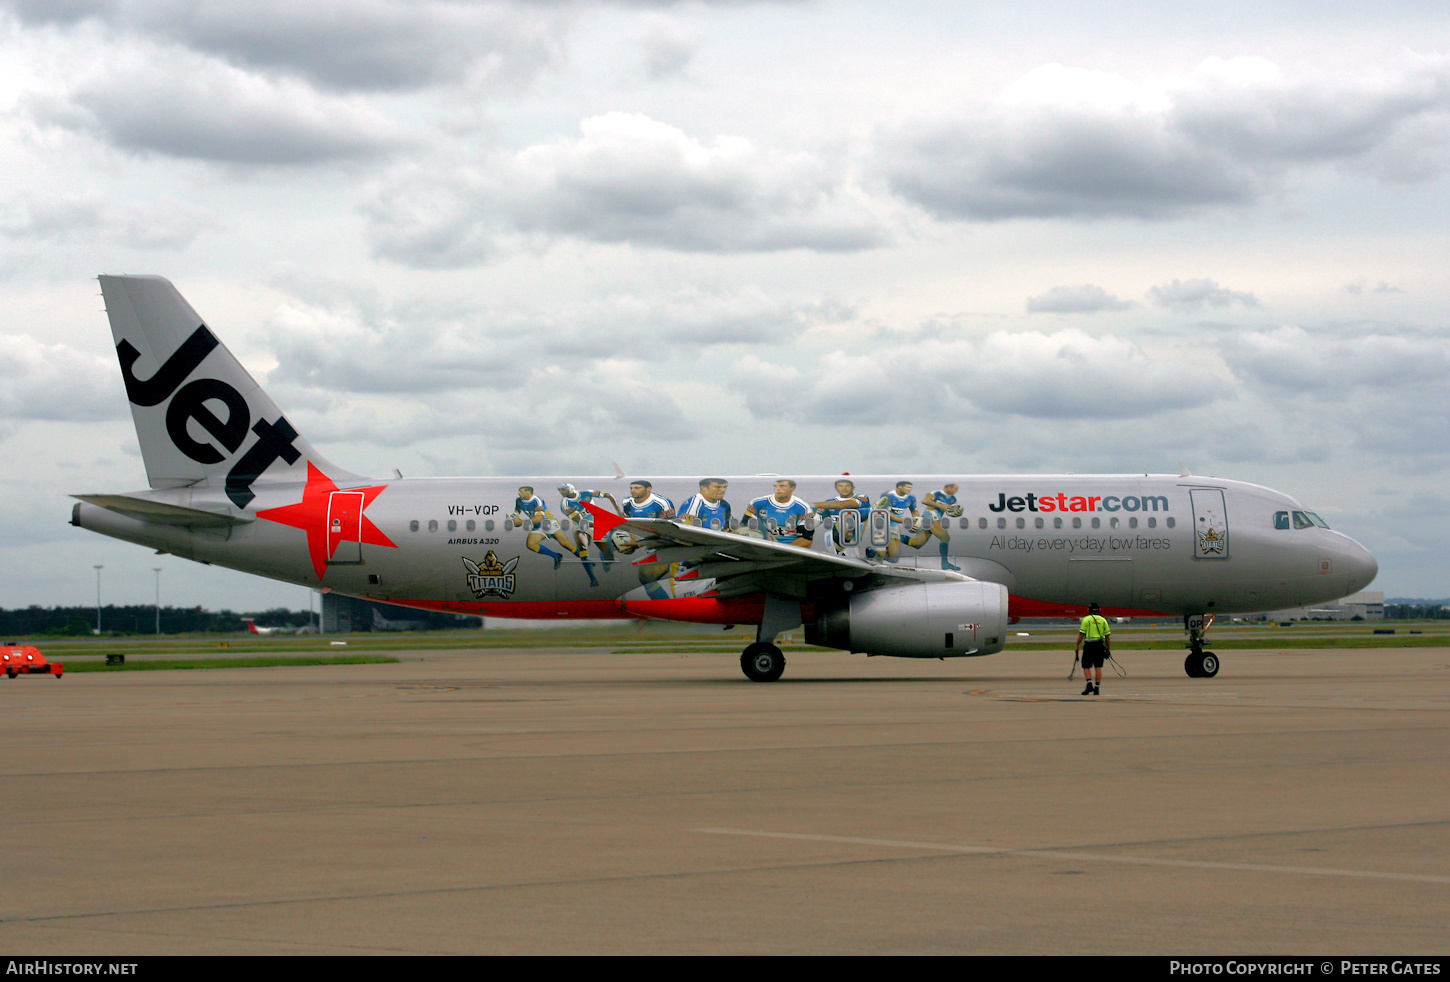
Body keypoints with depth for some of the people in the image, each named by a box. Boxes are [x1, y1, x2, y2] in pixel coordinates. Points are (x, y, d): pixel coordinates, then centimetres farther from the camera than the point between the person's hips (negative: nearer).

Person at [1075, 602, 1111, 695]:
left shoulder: (1086, 619, -1)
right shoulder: (1103, 620, 8)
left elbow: (1081, 634, -5)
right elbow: (1107, 636, 8)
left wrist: (1077, 647, 2)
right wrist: (1109, 648, 14)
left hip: (1089, 645, -3)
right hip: (1100, 646, 3)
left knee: (1086, 667, 2)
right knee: (1098, 667, 6)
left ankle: (1089, 684, -17)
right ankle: (1097, 688, 5)